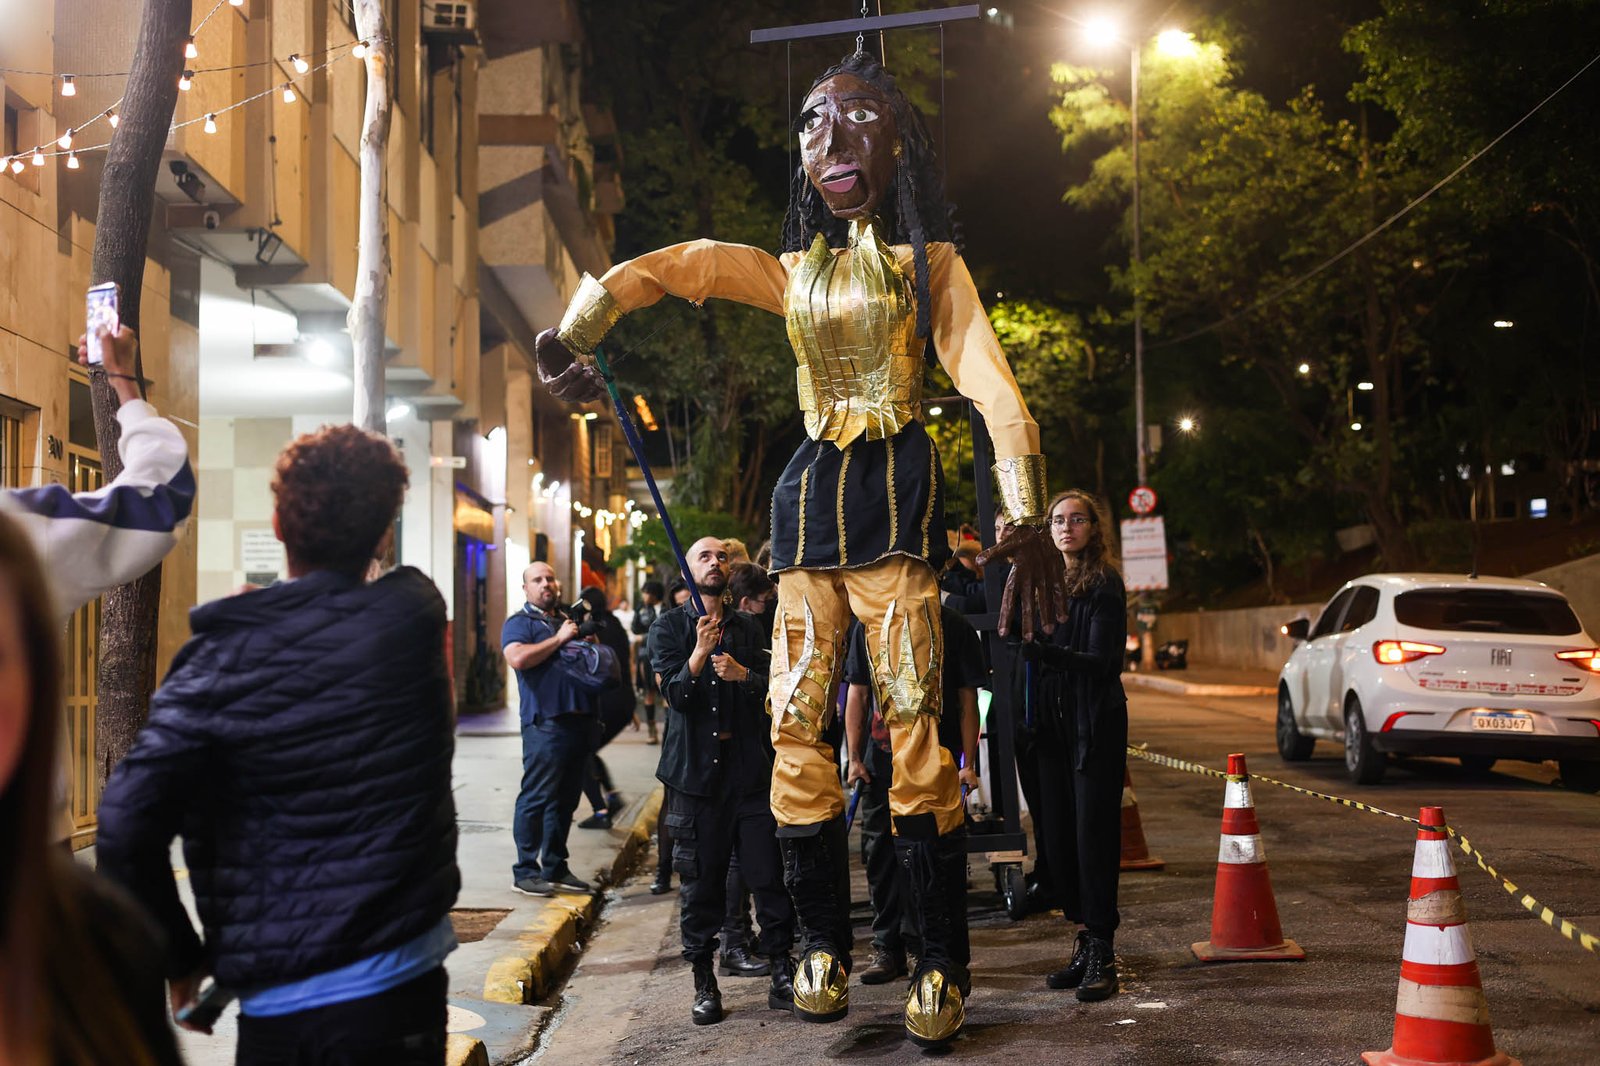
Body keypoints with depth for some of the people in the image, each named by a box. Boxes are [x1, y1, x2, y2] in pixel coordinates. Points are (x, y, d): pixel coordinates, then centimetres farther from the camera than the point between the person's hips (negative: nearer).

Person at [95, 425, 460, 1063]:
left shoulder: (220, 658, -6)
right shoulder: (415, 617, -4)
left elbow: (127, 823, -14)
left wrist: (179, 957, -1)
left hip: (275, 1008, 0)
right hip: (395, 991, 0)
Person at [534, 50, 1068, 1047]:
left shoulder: (932, 263, 8)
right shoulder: (791, 272, 19)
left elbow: (994, 389, -4)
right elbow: (658, 270, 9)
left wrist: (1027, 523, -18)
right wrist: (572, 335, -12)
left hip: (897, 491, -4)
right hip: (811, 493, 4)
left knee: (913, 717, -11)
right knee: (798, 720, -1)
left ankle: (943, 964, -7)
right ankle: (824, 947, 9)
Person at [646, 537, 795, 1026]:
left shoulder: (749, 630, 14)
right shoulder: (668, 628, 6)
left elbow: (771, 690, 6)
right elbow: (674, 695, -6)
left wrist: (742, 674, -14)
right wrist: (699, 653, -23)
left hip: (750, 766, 2)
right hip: (695, 767, -2)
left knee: (768, 875, -4)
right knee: (701, 881, 2)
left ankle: (783, 976, 3)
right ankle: (704, 984, 11)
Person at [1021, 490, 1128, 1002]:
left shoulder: (1104, 584, -7)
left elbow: (1101, 661, -15)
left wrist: (1044, 652, -27)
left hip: (1096, 726, -7)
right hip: (1054, 724, 7)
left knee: (1094, 834, -7)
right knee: (1058, 836, 6)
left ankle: (1101, 953, -4)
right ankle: (1086, 944, 14)